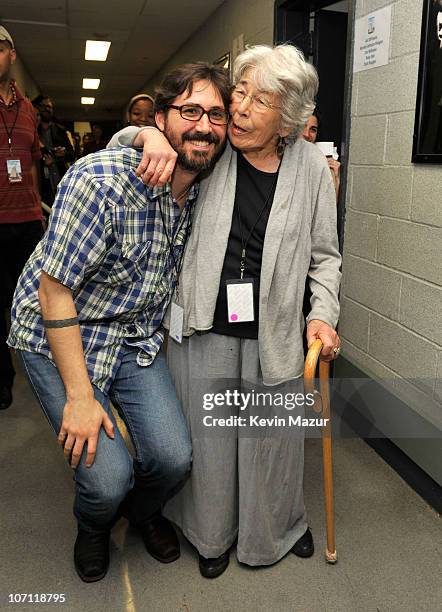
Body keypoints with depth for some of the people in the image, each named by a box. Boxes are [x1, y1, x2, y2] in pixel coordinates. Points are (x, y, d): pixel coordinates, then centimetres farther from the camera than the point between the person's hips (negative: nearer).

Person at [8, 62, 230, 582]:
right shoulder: (101, 181, -26)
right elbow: (54, 289, -22)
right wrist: (80, 396, -20)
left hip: (137, 338, 5)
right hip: (60, 336, -5)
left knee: (174, 458, -6)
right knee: (108, 478, -12)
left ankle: (142, 512, 33)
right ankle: (93, 526, 28)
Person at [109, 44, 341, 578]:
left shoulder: (311, 165, -3)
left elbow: (324, 253, 6)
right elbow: (116, 144, 8)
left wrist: (323, 314, -8)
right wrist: (149, 134, -15)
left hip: (274, 334, 0)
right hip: (203, 330, 0)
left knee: (275, 437, 15)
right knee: (207, 439, 14)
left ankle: (278, 526, 47)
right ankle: (212, 534, 43)